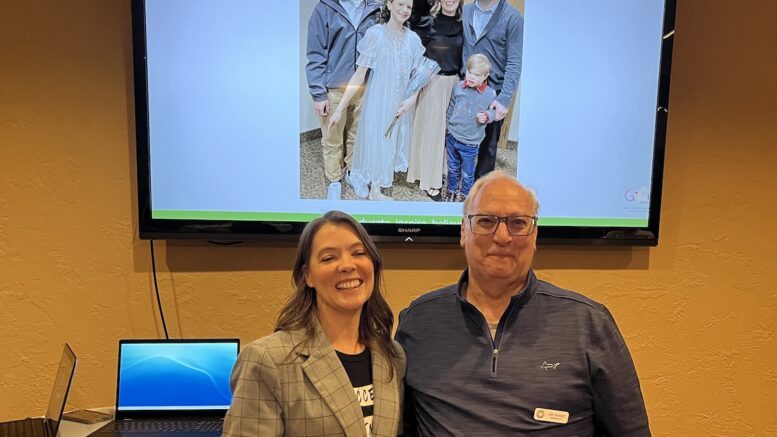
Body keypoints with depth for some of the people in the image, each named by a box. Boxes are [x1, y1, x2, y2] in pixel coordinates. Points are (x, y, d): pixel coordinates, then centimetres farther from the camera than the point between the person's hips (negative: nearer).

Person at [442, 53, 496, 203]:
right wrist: (447, 126, 14)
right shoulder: (459, 87, -5)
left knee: (467, 173, 11)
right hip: (452, 137, 3)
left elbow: (493, 111, 1)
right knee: (453, 168, 21)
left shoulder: (490, 94, -14)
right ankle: (451, 190, 42)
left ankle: (465, 194, 34)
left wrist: (487, 116, -20)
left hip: (470, 143, -3)